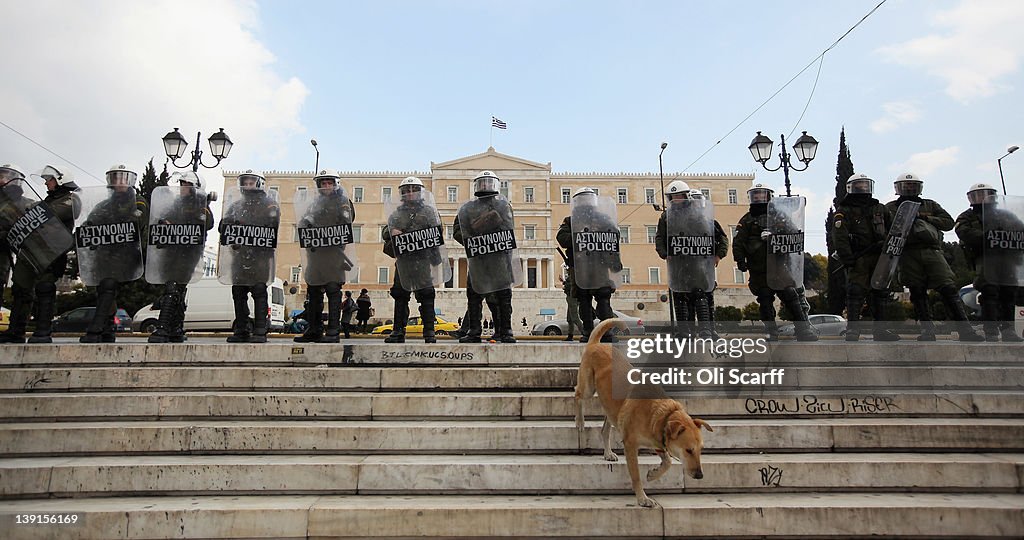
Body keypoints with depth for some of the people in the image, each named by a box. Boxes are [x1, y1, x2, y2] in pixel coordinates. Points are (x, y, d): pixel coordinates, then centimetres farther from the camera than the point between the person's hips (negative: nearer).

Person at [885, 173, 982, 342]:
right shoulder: (891, 207, 15)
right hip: (909, 254, -1)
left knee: (948, 289, -8)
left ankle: (965, 330, -9)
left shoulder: (930, 205, 22)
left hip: (932, 251, 1)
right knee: (918, 293, -1)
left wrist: (926, 218, -1)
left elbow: (949, 222, 12)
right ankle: (928, 331, 3)